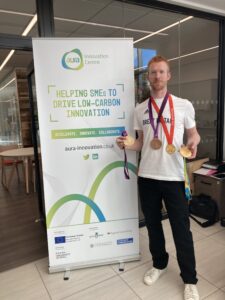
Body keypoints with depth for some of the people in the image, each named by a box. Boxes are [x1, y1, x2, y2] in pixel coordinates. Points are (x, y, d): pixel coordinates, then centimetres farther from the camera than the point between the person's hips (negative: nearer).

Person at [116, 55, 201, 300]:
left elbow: (193, 133, 8)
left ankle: (189, 280, 27)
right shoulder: (140, 109, 7)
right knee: (152, 224, 18)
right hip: (146, 176, 4)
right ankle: (159, 264, 41)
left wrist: (193, 142, -15)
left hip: (173, 177, -3)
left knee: (181, 228, 6)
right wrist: (127, 145, -8)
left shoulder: (183, 105, -1)